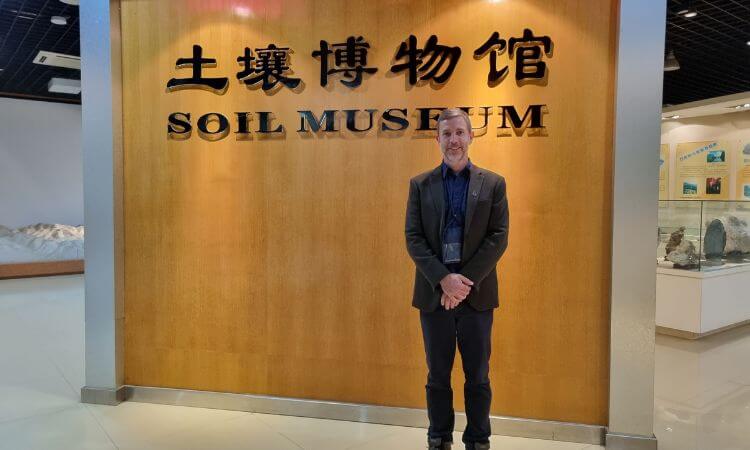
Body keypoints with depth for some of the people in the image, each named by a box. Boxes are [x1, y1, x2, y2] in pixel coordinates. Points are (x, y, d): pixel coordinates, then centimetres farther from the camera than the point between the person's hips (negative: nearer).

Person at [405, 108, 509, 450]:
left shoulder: (493, 184, 4)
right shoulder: (420, 184, 5)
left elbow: (499, 238, -4)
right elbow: (413, 238, -2)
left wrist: (465, 281, -13)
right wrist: (443, 279, -15)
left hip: (477, 293, 0)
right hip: (433, 293, 1)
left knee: (478, 377, 10)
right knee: (438, 376, 12)